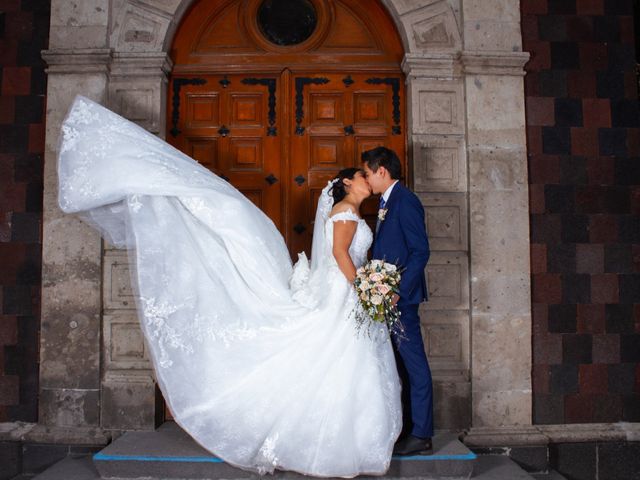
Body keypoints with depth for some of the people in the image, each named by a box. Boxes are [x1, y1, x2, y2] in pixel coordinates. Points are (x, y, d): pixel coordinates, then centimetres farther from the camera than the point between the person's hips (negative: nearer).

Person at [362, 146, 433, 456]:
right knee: (402, 363, 15)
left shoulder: (405, 201, -11)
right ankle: (408, 427, 26)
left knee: (413, 363, -2)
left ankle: (421, 435, 7)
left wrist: (399, 290, -21)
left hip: (402, 296, -10)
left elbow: (421, 251, -17)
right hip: (388, 296, 10)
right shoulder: (386, 203, 17)